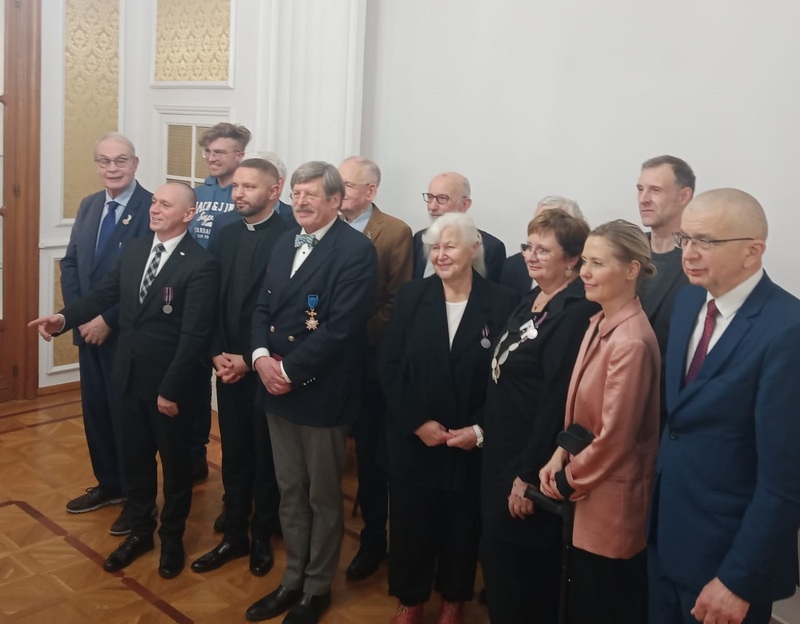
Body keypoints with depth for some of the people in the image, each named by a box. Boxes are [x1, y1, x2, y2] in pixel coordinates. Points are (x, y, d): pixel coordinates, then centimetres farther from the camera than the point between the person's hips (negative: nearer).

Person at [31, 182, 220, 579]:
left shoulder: (201, 264, -17)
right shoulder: (133, 250, 4)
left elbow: (194, 334, -19)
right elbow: (104, 294, 6)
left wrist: (171, 389, -19)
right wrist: (65, 317, -13)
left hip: (169, 382, -6)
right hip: (130, 376, 6)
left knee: (174, 461, 12)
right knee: (135, 458, 17)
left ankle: (172, 538, 31)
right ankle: (139, 531, 36)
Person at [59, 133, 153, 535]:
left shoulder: (151, 208, -15)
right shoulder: (88, 206, 10)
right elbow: (70, 263, 10)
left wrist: (109, 320, -17)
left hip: (127, 333, -7)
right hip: (89, 329, 7)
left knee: (127, 414, 4)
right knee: (94, 410, 16)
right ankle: (108, 484, 34)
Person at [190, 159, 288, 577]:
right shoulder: (227, 235, 9)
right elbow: (213, 299, 8)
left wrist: (249, 358, -15)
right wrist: (218, 352, -4)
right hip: (228, 364, 5)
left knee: (266, 457, 10)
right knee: (234, 455, 14)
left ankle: (263, 537, 28)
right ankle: (234, 535, 28)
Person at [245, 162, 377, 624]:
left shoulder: (356, 249, -14)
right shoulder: (285, 243, 12)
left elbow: (341, 327, -22)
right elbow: (264, 306, 10)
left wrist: (290, 370, -18)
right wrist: (261, 356, -8)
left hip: (322, 393, -7)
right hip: (277, 389, 7)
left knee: (323, 496, 10)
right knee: (290, 491, 18)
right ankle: (292, 581, 34)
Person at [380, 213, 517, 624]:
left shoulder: (502, 303, -6)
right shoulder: (410, 296, -1)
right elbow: (389, 366, -3)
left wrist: (479, 429, -14)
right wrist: (417, 422, -12)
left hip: (471, 442, -1)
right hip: (412, 439, 1)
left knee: (462, 526, 14)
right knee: (409, 524, 11)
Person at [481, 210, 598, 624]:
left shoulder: (575, 313, -21)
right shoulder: (531, 301, 8)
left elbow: (557, 401, -23)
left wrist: (529, 475, -19)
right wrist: (484, 432, 15)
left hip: (530, 463, -9)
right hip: (502, 453, 9)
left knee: (525, 566, 6)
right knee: (497, 554, 19)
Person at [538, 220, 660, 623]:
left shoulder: (631, 342, -26)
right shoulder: (599, 323, 4)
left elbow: (614, 438, -23)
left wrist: (565, 481, -9)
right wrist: (560, 457, -1)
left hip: (612, 504, -9)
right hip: (589, 498, 9)